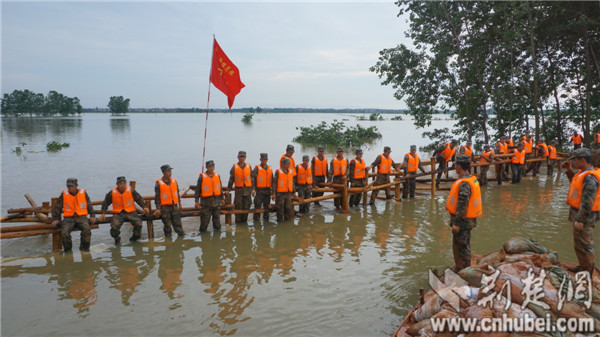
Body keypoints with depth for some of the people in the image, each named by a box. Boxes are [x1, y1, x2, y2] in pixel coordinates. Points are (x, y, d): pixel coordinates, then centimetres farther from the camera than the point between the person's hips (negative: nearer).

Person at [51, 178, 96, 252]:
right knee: (64, 233, -28)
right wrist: (56, 219, 3)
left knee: (87, 229, -32)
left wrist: (92, 216, 1)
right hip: (68, 218, 1)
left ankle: (84, 247, -9)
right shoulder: (64, 194, 7)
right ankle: (68, 249, 0)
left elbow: (89, 206, 14)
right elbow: (57, 208, 13)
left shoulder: (83, 193, 8)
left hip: (81, 217, 0)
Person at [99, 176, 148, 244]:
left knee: (138, 223, -24)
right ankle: (117, 239, 8)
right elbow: (105, 203, 11)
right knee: (114, 226, -27)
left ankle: (134, 238, 7)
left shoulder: (131, 190, -1)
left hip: (130, 212, 1)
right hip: (118, 213, 0)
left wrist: (144, 207, -2)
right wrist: (103, 213, 5)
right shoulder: (112, 193, -1)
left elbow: (139, 199, 9)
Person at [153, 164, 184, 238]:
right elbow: (157, 197, -5)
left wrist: (179, 204, 16)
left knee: (177, 222, 7)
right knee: (167, 225, 5)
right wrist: (158, 209, -9)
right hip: (165, 207, -4)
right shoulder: (159, 183, -7)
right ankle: (168, 238, 16)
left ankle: (182, 235, 13)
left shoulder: (174, 181, 7)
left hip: (174, 206, 4)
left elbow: (177, 193, 16)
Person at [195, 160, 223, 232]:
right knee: (205, 220, 1)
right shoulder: (202, 177, -6)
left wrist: (222, 198, 16)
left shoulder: (217, 176, 7)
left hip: (216, 202, 4)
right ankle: (203, 231, 16)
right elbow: (198, 189, -3)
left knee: (217, 218, 11)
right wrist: (196, 201, -6)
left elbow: (220, 188, 15)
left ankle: (217, 229, 24)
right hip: (206, 203, -4)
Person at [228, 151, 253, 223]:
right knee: (238, 207, -2)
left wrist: (253, 189, 1)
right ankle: (238, 222, 8)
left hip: (247, 190, 2)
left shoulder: (249, 167, 8)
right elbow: (231, 179, 4)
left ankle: (244, 221, 16)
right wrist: (228, 189, 0)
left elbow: (252, 178, 8)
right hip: (238, 190, -2)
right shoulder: (234, 167, 3)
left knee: (246, 207, 5)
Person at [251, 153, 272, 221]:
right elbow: (253, 179, -9)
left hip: (267, 190, 5)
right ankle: (256, 219, 2)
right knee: (258, 205, -4)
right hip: (259, 190, -5)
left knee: (267, 205, 10)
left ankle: (266, 218, 20)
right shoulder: (257, 168, -2)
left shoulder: (270, 168, 13)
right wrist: (253, 189, -18)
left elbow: (272, 180, 17)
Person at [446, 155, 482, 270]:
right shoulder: (472, 179, 11)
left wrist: (456, 223, -22)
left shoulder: (464, 184, -22)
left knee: (462, 246, 0)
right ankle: (459, 268, 32)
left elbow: (462, 206, -24)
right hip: (468, 220, 10)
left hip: (463, 221, -10)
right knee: (458, 245, 20)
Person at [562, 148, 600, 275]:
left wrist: (580, 220, -25)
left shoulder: (590, 177, -24)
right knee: (579, 243, 22)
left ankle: (587, 272, 14)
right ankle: (583, 266, 37)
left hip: (585, 216, -10)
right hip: (578, 213, 10)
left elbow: (587, 201, -26)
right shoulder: (583, 173, 7)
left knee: (584, 244, 1)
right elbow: (577, 183, 30)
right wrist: (569, 170, 19)